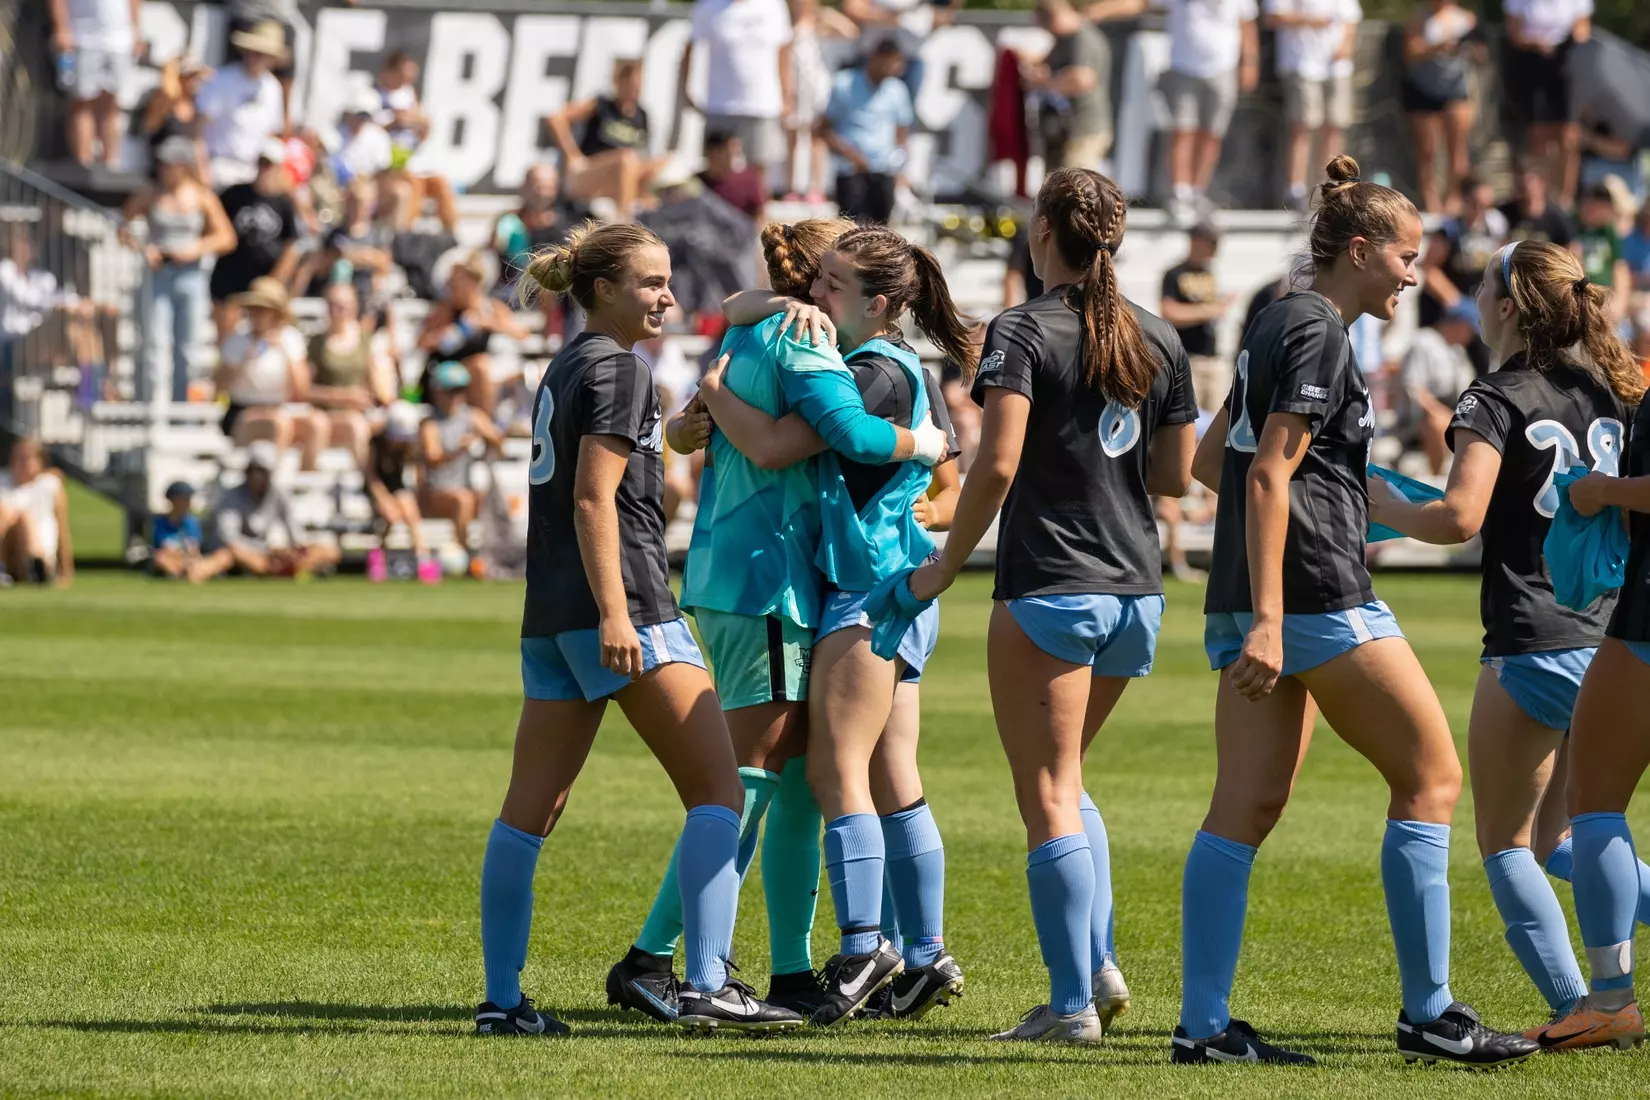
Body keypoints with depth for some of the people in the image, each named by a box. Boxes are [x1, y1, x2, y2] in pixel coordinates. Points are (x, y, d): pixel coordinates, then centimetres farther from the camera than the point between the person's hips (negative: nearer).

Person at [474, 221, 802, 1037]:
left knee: (530, 809, 6)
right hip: (623, 602, -9)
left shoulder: (563, 368, 20)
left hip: (550, 615, 9)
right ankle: (707, 984, -16)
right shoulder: (616, 368, -8)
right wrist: (614, 612, -21)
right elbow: (594, 499, -16)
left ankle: (502, 1000, 5)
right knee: (718, 789, -6)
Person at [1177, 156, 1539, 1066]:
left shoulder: (1277, 325, 18)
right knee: (1430, 777, -2)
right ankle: (1428, 1013, -1)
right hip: (1313, 596, -10)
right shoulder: (1319, 334, -11)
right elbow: (1270, 474, -19)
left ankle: (1203, 1024, 0)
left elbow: (1209, 461, 24)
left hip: (1254, 605, 10)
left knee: (1245, 809, 4)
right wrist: (1267, 619, -24)